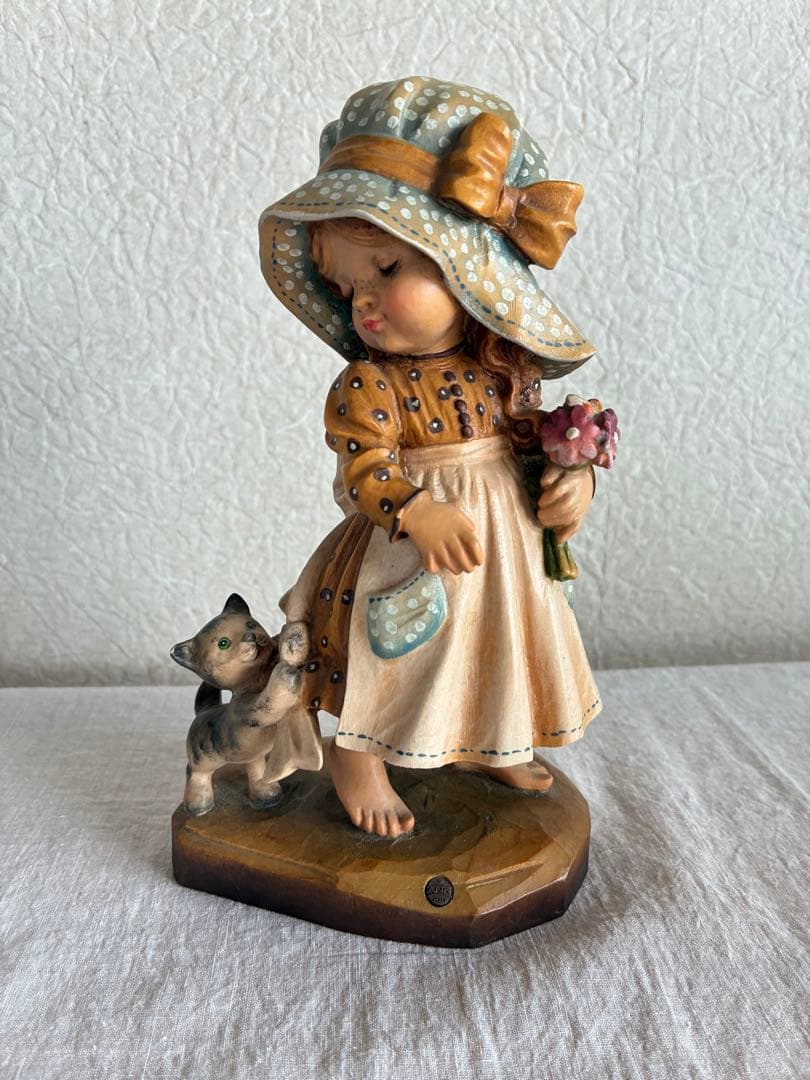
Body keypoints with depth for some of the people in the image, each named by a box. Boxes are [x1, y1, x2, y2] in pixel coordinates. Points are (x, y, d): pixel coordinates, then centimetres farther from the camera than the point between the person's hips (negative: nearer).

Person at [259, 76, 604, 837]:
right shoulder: (366, 382, -16)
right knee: (387, 663, 9)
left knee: (490, 650, 23)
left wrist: (571, 480, -9)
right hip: (405, 563, -5)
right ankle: (355, 755, 34)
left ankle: (480, 747, 48)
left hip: (503, 552, 6)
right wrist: (419, 515, -37)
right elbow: (360, 473, -23)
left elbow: (534, 437, 8)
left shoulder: (503, 370, -3)